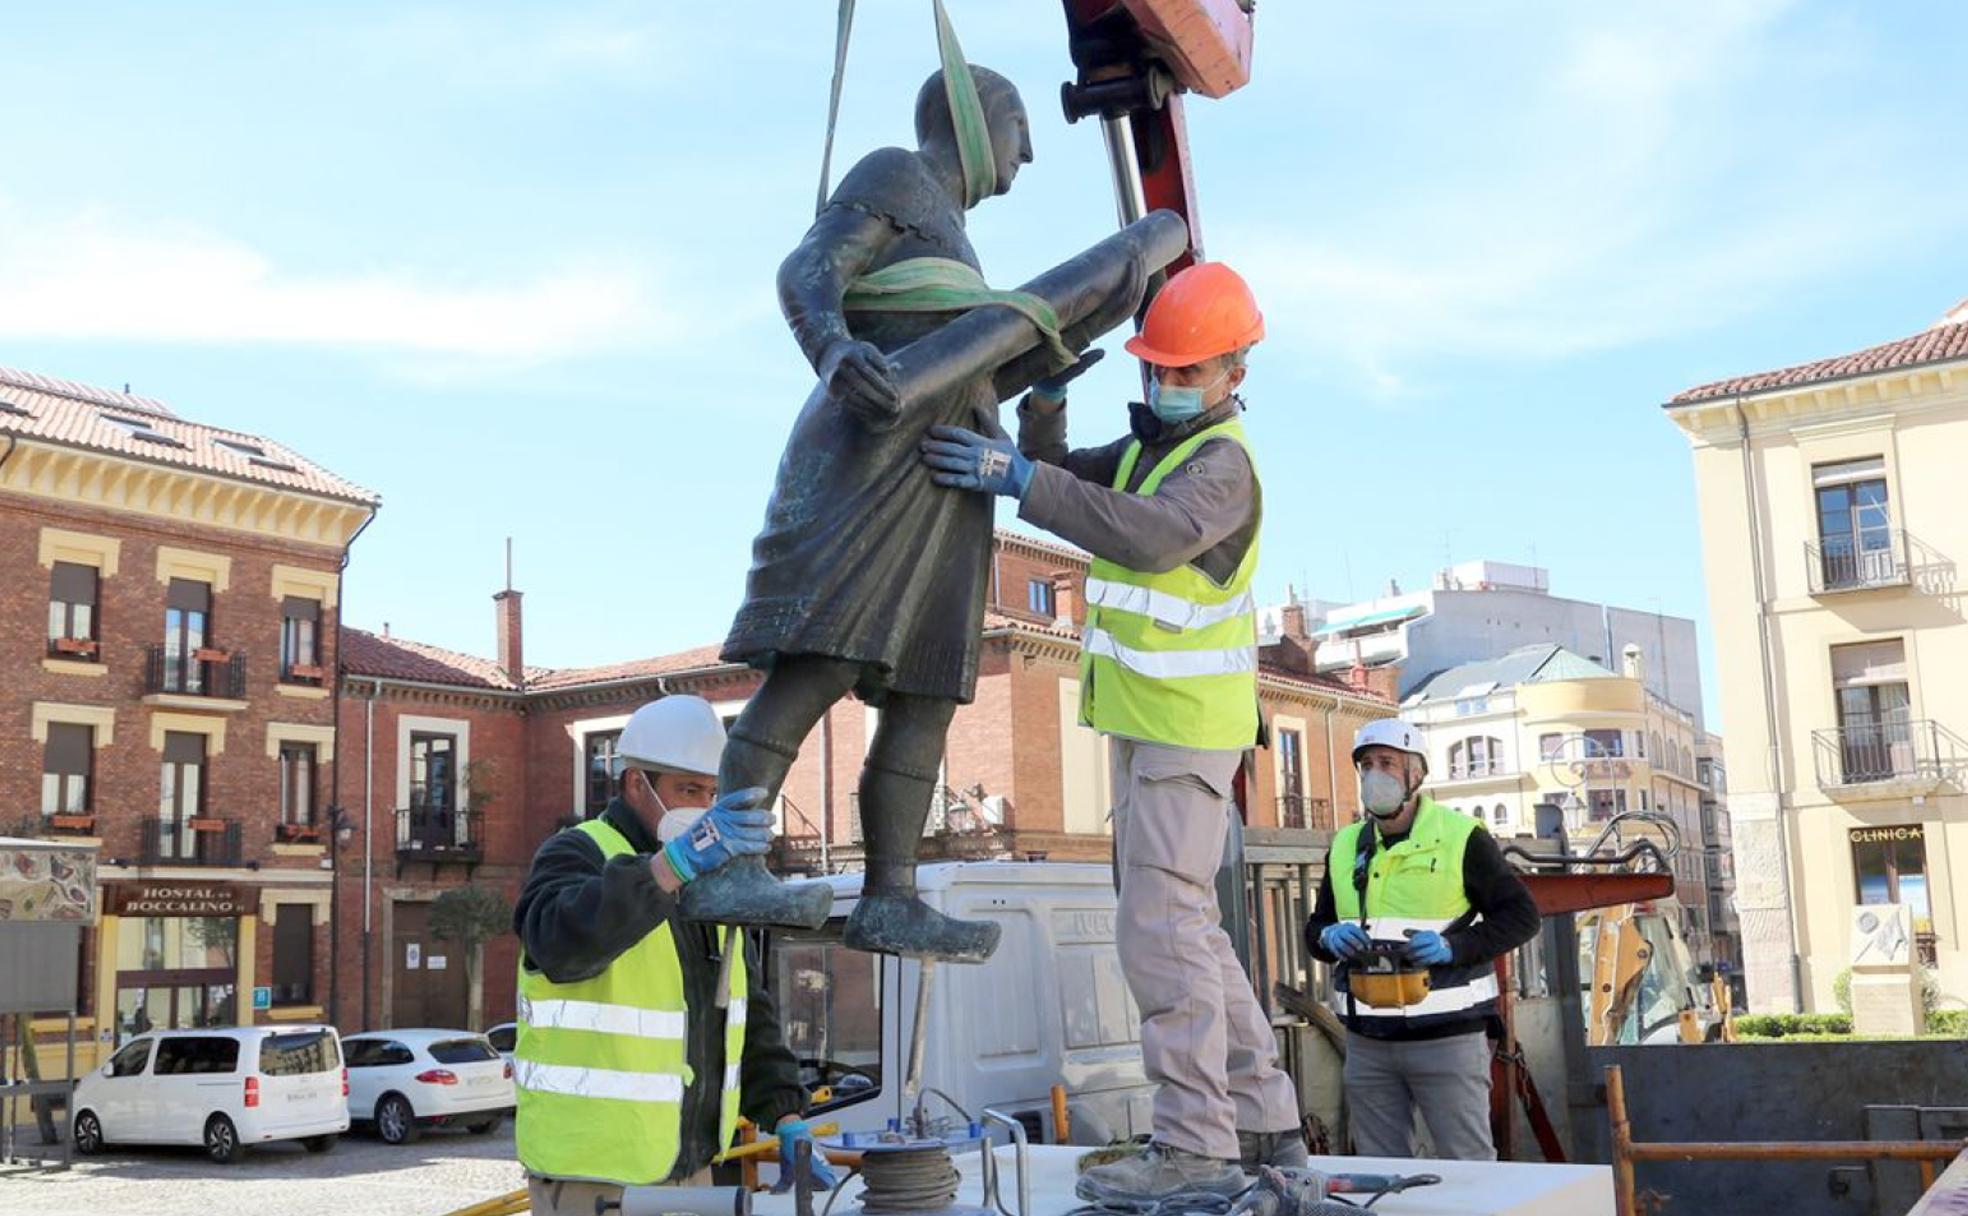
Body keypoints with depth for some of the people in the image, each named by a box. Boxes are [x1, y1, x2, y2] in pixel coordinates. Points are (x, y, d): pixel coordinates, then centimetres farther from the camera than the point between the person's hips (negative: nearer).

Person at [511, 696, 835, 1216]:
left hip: (689, 1166, 7)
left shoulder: (710, 884, 11)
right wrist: (678, 860, -47)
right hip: (591, 1173, -7)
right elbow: (562, 943, -37)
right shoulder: (575, 856, -13)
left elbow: (749, 1014, 13)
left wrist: (787, 1120, 1)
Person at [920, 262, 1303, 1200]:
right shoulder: (1155, 444, 15)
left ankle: (1195, 1148, -8)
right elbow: (1064, 482, 14)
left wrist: (1020, 478, -41)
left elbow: (1151, 534, -36)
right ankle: (1264, 1122, 22)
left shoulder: (1221, 463, -16)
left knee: (1162, 927, -12)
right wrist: (1044, 405, -4)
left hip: (1186, 726, -10)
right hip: (1146, 723, 10)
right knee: (1188, 926, 14)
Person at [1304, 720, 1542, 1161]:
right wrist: (1330, 936, -4)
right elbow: (1315, 926, 20)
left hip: (1447, 1038, -5)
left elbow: (1522, 914, -2)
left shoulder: (1460, 837, -2)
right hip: (1368, 1042, 5)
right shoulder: (1346, 846, 13)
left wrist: (1454, 946, -17)